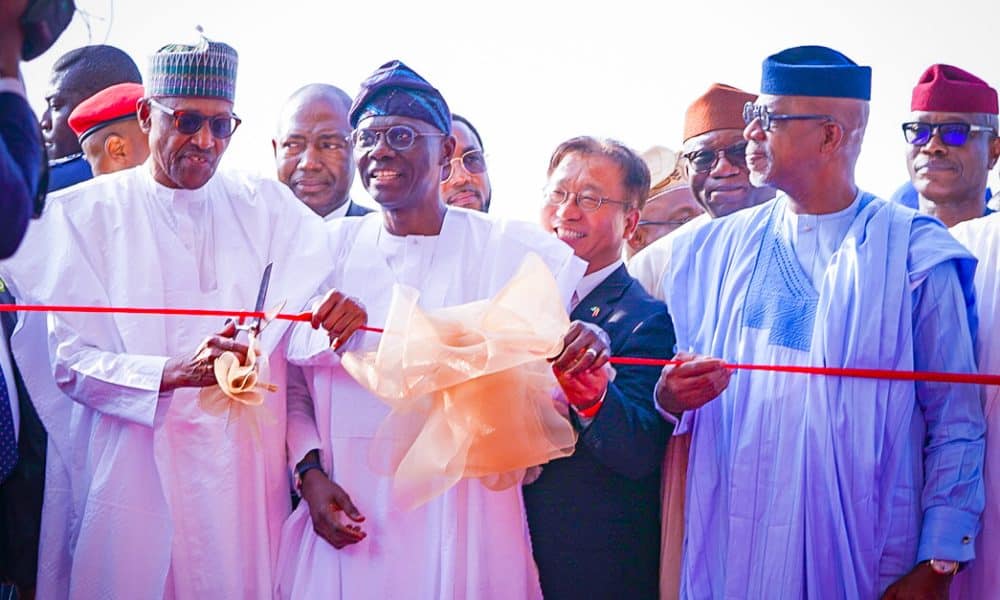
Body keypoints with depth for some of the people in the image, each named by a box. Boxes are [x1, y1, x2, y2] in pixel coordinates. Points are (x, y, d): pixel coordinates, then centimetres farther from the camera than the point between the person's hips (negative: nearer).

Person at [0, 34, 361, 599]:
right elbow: (69, 361, -6)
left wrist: (342, 313, -24)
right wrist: (176, 373, -22)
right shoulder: (83, 213, 1)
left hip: (243, 468, 2)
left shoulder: (268, 206, 10)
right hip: (130, 471, -2)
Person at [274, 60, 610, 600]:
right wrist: (310, 472, -5)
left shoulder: (514, 252, -1)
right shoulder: (330, 250, 4)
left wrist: (584, 371, -20)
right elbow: (293, 388, 9)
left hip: (463, 528, -1)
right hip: (348, 522, 2)